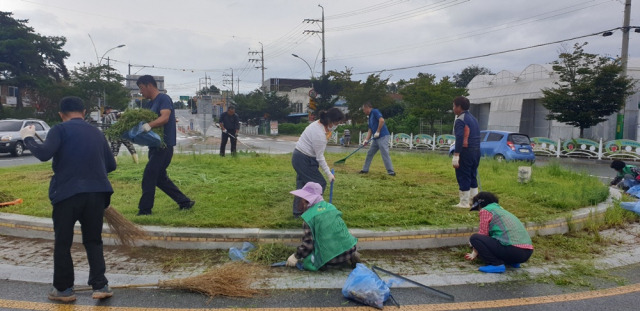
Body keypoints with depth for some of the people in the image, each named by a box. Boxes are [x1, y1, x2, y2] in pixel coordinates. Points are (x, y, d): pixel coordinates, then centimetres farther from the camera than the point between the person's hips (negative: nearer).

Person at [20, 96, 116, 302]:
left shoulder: (60, 130, 0)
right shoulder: (97, 133, 15)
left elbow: (44, 154, -14)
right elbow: (111, 165, 17)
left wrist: (28, 138, 3)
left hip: (68, 192, -4)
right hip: (96, 192, 4)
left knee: (62, 243, 12)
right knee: (93, 241, 15)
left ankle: (63, 289, 20)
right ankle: (100, 286, 10)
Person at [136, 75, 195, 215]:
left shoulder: (163, 99, -10)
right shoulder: (151, 103, 19)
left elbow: (165, 117, -25)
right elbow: (147, 119, 14)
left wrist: (149, 125, -39)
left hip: (164, 145, -10)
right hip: (156, 145, 10)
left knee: (149, 176, -7)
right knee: (160, 178, 14)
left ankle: (144, 210, 3)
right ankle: (184, 202, 21)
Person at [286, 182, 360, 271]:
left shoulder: (308, 217, -7)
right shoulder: (331, 207, 12)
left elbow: (308, 244, -10)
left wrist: (296, 257, 7)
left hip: (332, 258, -7)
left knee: (305, 261, 10)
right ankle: (351, 255, 10)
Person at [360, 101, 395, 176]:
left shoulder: (375, 112, -6)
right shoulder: (370, 117, 21)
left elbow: (382, 120, -21)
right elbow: (370, 130, 19)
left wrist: (378, 132, -18)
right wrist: (366, 140, 10)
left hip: (383, 137, -10)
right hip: (376, 138, 10)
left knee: (385, 154, -12)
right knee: (370, 153, 14)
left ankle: (391, 171, -9)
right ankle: (365, 169, 23)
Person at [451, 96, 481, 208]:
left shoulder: (460, 120, -13)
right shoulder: (473, 118, 16)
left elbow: (459, 139, -23)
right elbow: (477, 136, 19)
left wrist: (456, 156, -24)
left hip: (465, 151, -9)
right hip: (476, 151, 9)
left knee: (463, 177, -2)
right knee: (472, 176, 16)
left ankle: (464, 203, 2)